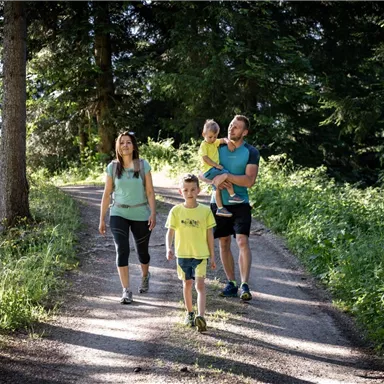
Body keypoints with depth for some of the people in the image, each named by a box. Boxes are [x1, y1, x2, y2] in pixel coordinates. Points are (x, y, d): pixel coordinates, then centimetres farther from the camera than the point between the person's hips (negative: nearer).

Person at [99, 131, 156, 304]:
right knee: (122, 251, -13)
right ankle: (126, 291, -10)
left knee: (142, 251, 13)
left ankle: (145, 276, 45)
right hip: (119, 214, 0)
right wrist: (102, 219, 4)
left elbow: (150, 191, -3)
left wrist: (153, 213, -13)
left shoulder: (143, 165, -3)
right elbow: (106, 194, 4)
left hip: (140, 214, 0)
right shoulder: (112, 167, 0)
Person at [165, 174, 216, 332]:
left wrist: (212, 256, 6)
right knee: (187, 283, 15)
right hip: (183, 254, 2)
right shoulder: (176, 211, -3)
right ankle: (189, 313, 30)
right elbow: (170, 232, -3)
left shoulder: (205, 211, -4)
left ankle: (201, 316, -21)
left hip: (201, 254, -2)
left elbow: (209, 234, 2)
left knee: (200, 284, -12)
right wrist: (169, 248, -21)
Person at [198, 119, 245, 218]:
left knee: (217, 189, 8)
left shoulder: (215, 143, 16)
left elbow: (223, 139, 21)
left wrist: (228, 142, -3)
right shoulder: (204, 145, -8)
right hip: (209, 170, -9)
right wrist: (216, 165, -20)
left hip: (214, 169, 9)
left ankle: (220, 209, 11)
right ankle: (232, 196, -14)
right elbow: (205, 158, -17)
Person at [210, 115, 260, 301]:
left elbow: (249, 181, -14)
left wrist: (226, 176, -21)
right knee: (224, 243, 8)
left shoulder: (251, 152, -6)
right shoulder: (218, 148, 4)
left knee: (242, 241, -15)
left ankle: (245, 285, -15)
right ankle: (231, 283, 19)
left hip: (240, 204, -4)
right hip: (218, 202, 4)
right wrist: (215, 179, -14)